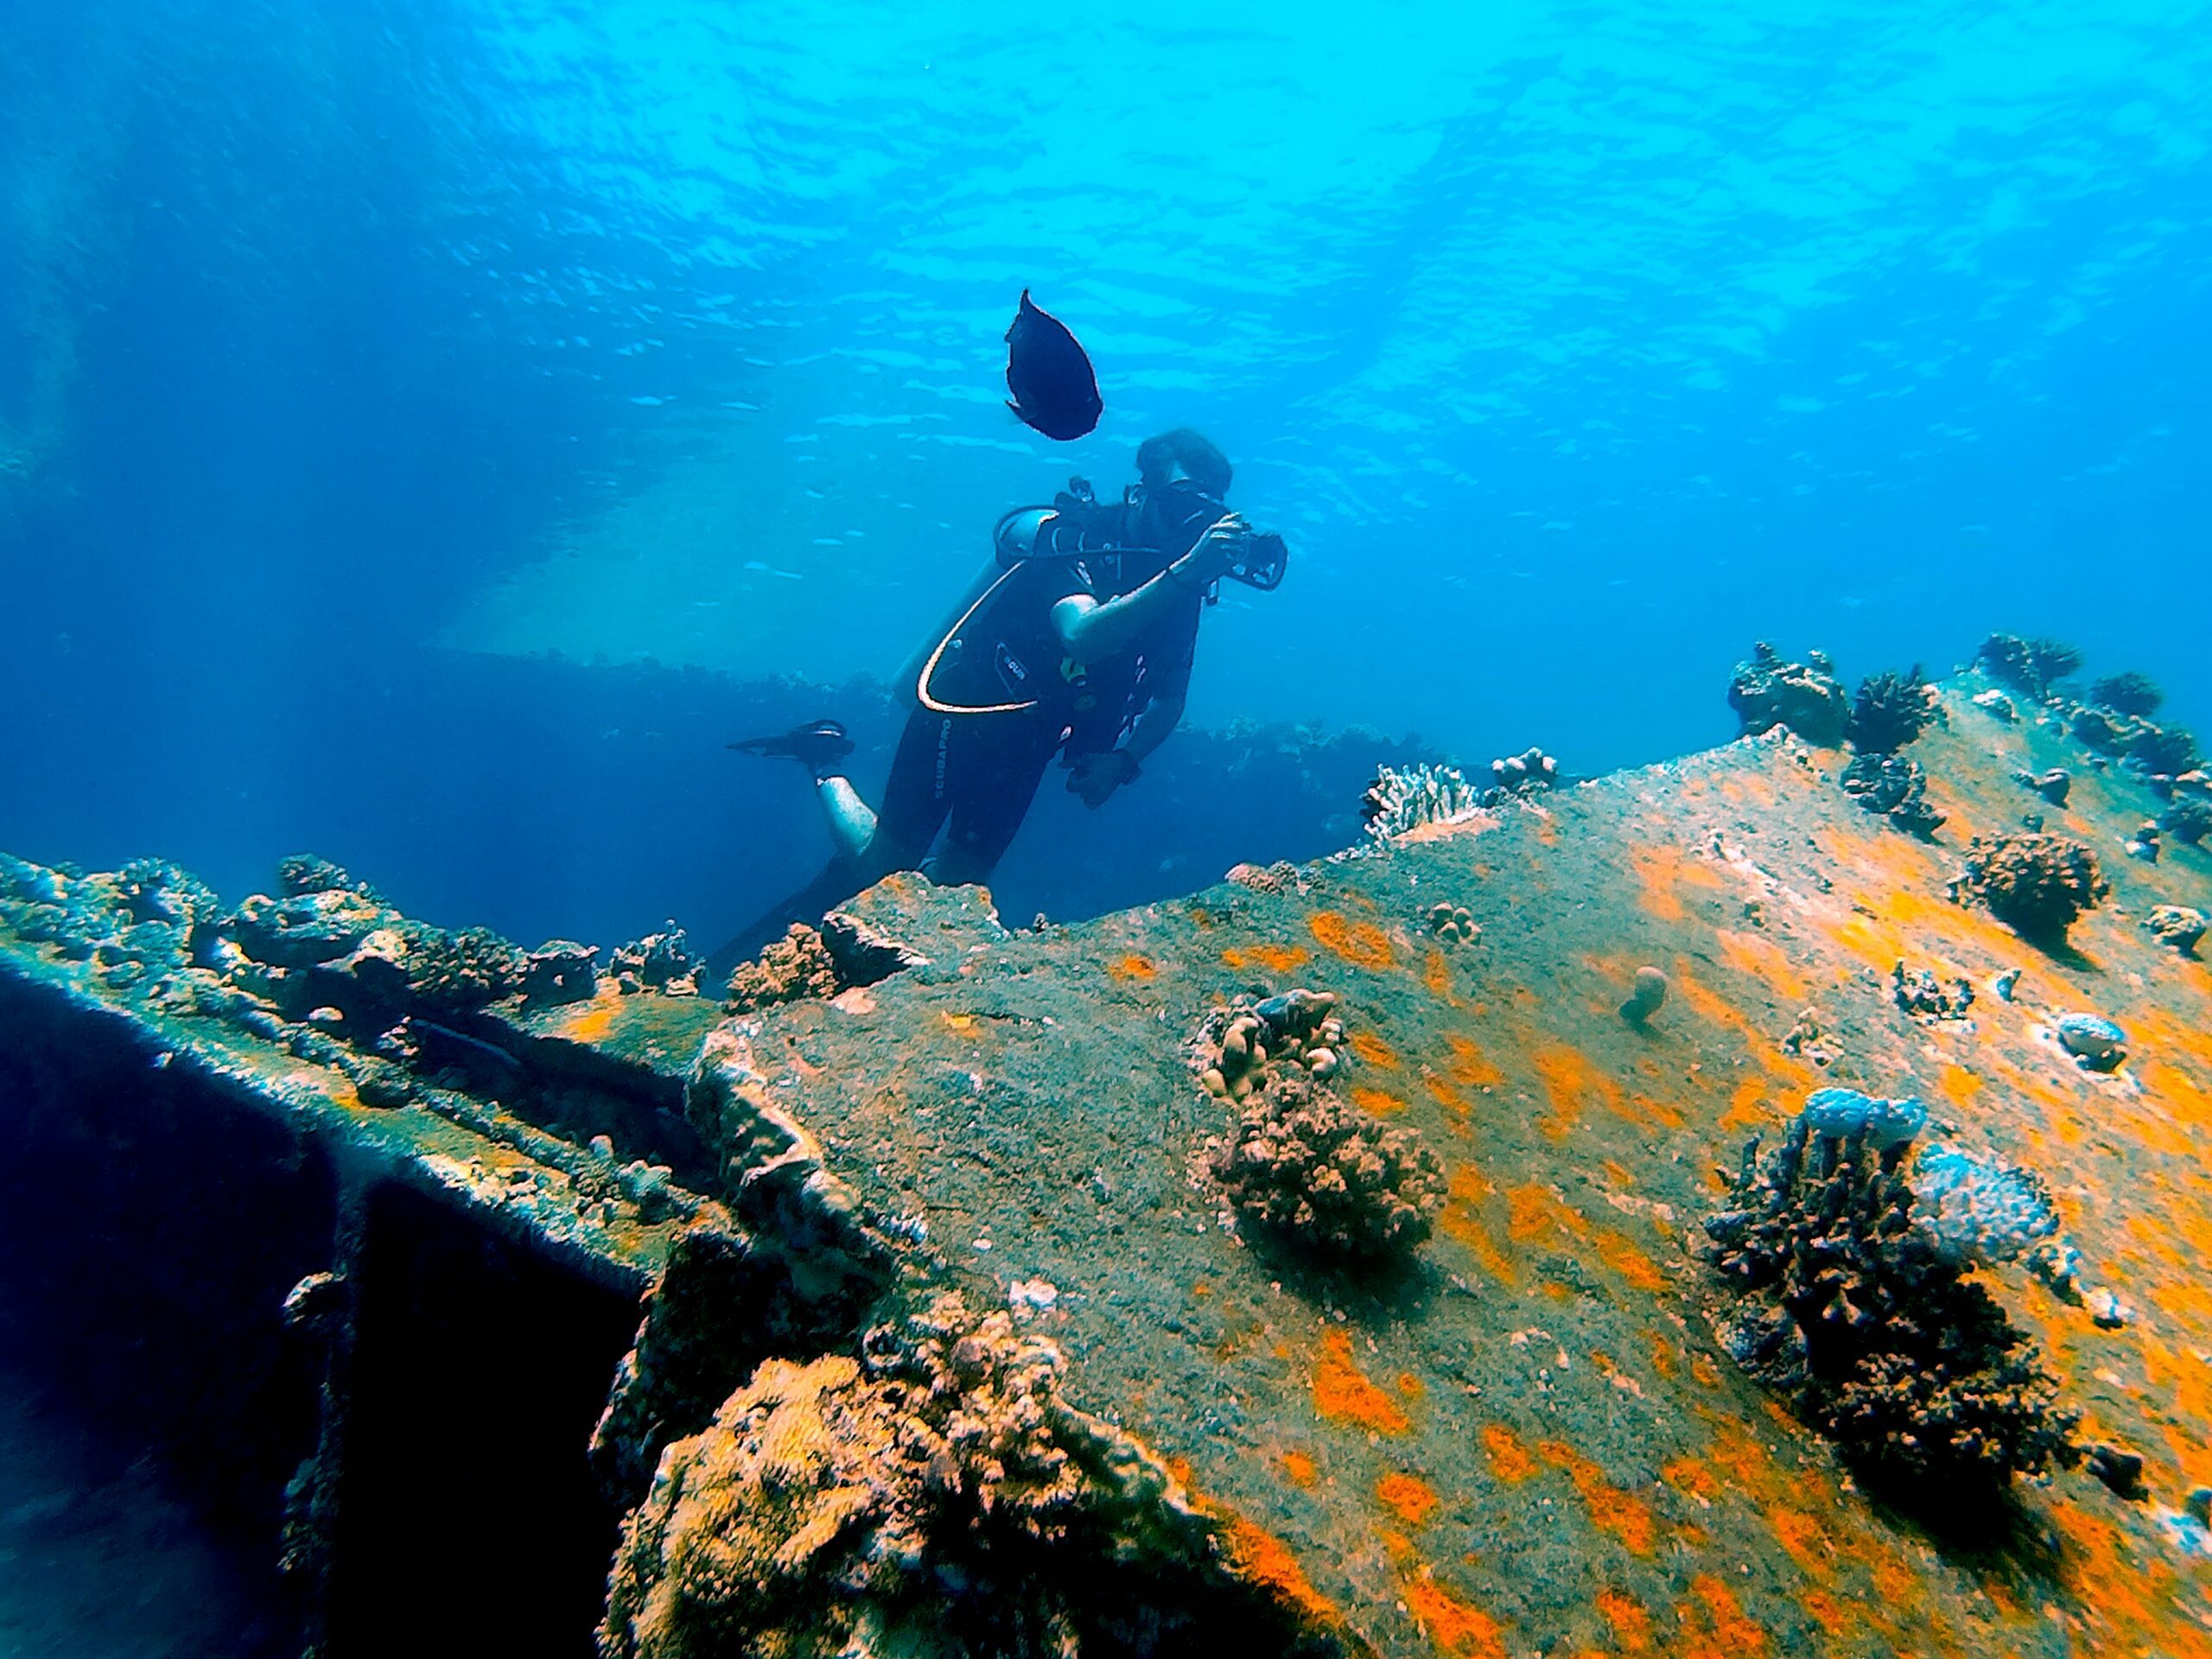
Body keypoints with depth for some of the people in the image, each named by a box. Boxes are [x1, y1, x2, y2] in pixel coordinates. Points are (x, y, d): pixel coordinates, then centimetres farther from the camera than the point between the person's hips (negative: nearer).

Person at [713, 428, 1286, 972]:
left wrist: (1122, 760, -12)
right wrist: (1183, 573, -52)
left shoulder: (1179, 585, -1)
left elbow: (1168, 700, 6)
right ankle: (827, 767, 25)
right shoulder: (1075, 539, -22)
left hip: (1026, 744, 7)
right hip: (963, 715, -7)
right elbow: (1083, 637, -42)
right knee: (884, 861, -2)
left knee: (953, 881, 9)